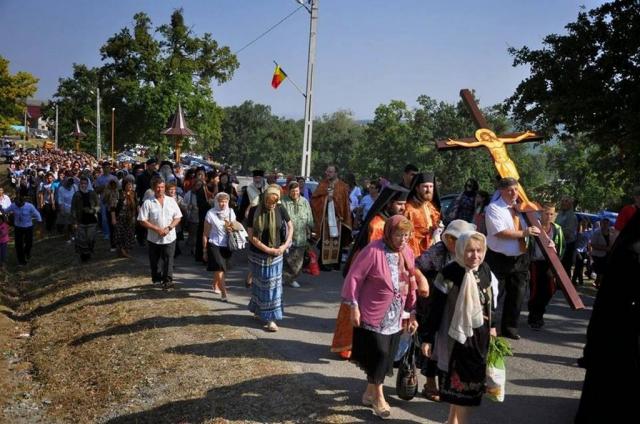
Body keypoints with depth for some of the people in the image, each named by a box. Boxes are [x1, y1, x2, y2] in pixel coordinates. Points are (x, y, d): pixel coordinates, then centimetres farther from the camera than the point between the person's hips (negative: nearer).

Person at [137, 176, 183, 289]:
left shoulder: (171, 201, 3)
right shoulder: (148, 203, -4)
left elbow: (177, 217, 4)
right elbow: (142, 221, -7)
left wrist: (169, 228, -12)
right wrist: (157, 229, -16)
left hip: (169, 237, 0)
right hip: (154, 238, 0)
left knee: (168, 259, -4)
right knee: (155, 261, 11)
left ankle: (167, 280, -1)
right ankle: (157, 279, 27)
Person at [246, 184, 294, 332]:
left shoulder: (280, 209, -6)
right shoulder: (254, 211, -11)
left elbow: (290, 227, 8)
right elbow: (251, 235, -11)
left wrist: (286, 245, -5)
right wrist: (267, 249, -15)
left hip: (276, 255, 2)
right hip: (258, 254, -2)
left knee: (273, 285, 6)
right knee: (260, 284, 8)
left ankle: (270, 319, 19)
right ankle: (259, 310, 25)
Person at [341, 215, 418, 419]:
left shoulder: (407, 252, 2)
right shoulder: (373, 250, -17)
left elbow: (411, 283, 9)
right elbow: (354, 277, -14)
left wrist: (412, 312, 10)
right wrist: (354, 306, -14)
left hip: (395, 317, 6)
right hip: (373, 314, -6)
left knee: (387, 356, 13)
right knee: (378, 353, -4)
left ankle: (370, 392, 32)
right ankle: (378, 396, 17)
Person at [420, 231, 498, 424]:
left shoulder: (485, 270, 0)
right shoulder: (449, 273, -18)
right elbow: (436, 308, -16)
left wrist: (491, 326, 19)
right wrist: (427, 337, -14)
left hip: (479, 336, 7)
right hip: (456, 336, -6)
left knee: (473, 378, 16)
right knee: (461, 382, 0)